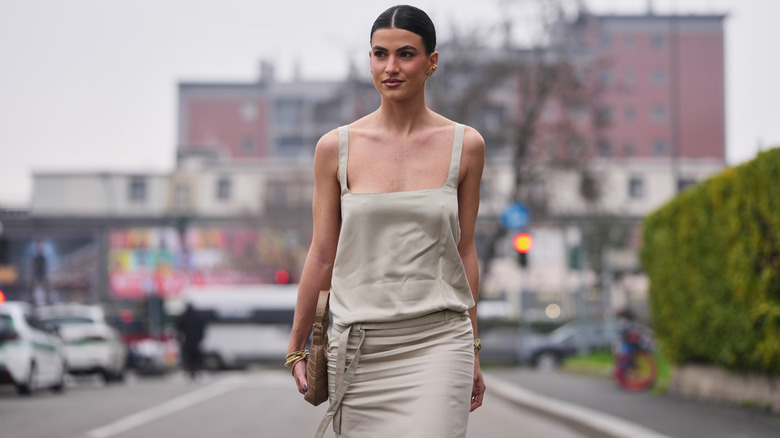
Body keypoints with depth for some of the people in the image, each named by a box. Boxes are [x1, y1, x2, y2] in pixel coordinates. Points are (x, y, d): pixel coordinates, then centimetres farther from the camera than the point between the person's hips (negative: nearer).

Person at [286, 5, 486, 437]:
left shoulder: (465, 145, 3)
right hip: (358, 347, 1)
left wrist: (472, 352, 12)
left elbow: (464, 250, 10)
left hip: (436, 341, -1)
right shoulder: (336, 147, 1)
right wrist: (296, 348, 11)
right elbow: (322, 254, 7)